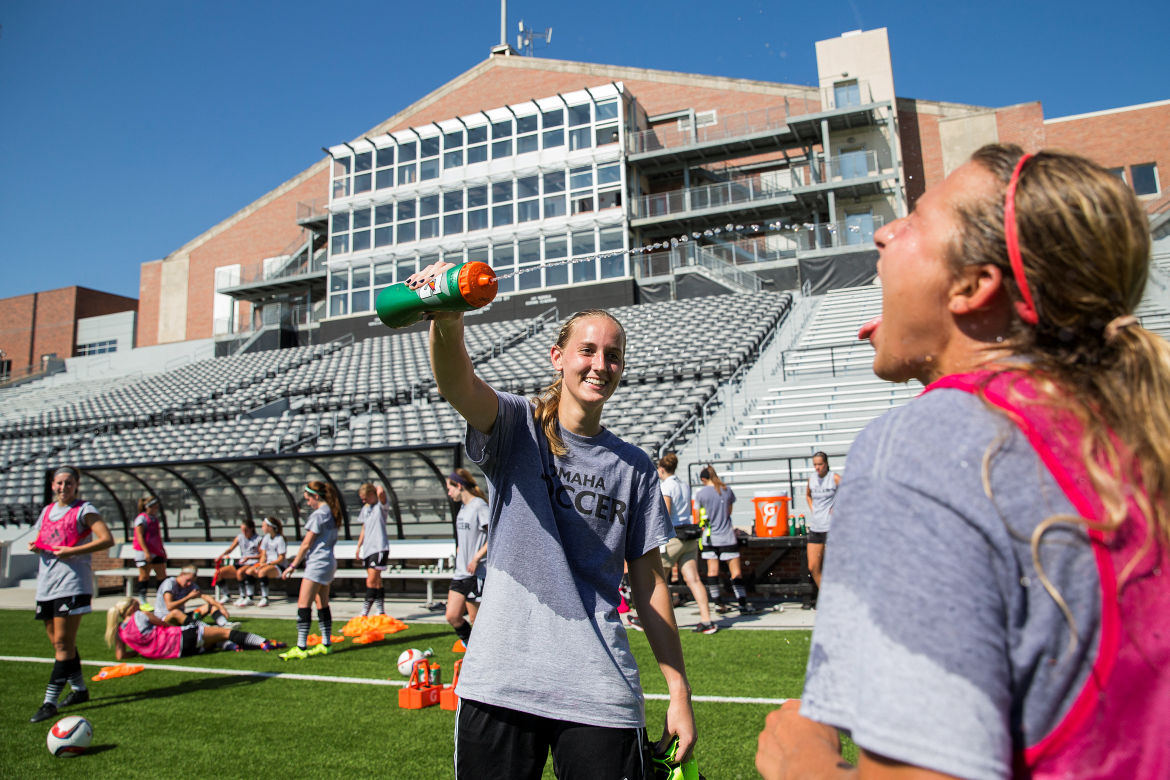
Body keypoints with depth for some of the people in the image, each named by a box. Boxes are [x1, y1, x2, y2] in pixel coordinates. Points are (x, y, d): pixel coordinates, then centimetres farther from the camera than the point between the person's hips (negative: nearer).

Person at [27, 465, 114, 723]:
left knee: (63, 643, -9)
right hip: (45, 583, 7)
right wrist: (35, 546, 6)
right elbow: (40, 540, 29)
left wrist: (72, 551, -18)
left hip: (72, 583, -7)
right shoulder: (47, 511, 17)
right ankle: (80, 690, 26)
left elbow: (107, 539, -12)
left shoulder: (83, 509, -3)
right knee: (58, 642, 12)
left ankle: (50, 702, -8)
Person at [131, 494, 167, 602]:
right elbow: (139, 536, -15)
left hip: (156, 552, 8)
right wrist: (146, 552, -21)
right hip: (144, 552, -8)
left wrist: (163, 550, 21)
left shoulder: (155, 518, 15)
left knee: (162, 575, 5)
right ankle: (142, 601, 6)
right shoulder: (142, 518, -8)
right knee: (144, 576, -1)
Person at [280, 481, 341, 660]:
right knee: (322, 605, 13)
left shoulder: (319, 514, -14)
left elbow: (306, 544, -13)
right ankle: (326, 644, 16)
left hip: (317, 563, -10)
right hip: (328, 563, 10)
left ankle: (301, 648, -10)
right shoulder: (331, 513, 13)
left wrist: (293, 565, -7)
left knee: (303, 605, -8)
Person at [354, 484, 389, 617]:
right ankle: (381, 611, 17)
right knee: (376, 581, 11)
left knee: (371, 581, -12)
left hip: (379, 548, -8)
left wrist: (380, 489, -8)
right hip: (367, 549, 8)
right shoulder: (365, 508, 17)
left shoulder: (380, 505, -6)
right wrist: (359, 547, 23)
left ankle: (364, 613, -11)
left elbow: (381, 493, -30)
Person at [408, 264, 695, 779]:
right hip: (499, 682, -1)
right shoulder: (517, 427, 0)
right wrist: (448, 318, -43)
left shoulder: (634, 467, 7)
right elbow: (456, 384, -22)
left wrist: (680, 692, 6)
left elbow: (649, 582, 9)